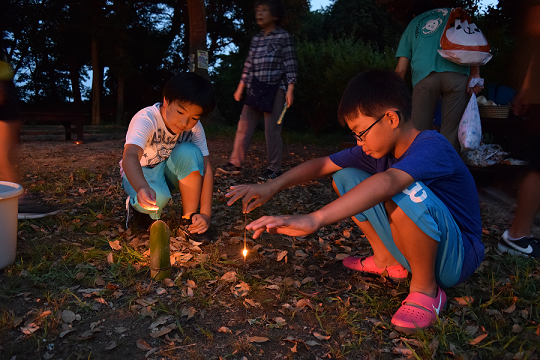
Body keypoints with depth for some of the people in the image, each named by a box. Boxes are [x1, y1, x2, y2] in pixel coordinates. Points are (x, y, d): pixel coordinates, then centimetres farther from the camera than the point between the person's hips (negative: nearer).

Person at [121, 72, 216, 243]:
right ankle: (137, 205, 2)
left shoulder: (194, 127, -15)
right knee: (157, 196, -38)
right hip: (139, 173, -3)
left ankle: (189, 219, -16)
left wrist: (205, 214, -25)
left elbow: (205, 168, -16)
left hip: (167, 171, 4)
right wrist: (142, 188, -68)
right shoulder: (146, 119, -29)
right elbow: (130, 156, -45)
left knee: (190, 152, -29)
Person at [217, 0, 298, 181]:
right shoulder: (256, 39, 14)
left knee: (272, 129, -4)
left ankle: (274, 169, 7)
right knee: (244, 126, 3)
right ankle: (235, 163, 10)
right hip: (256, 89, 6)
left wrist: (290, 90, -13)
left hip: (275, 89, -6)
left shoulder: (284, 36, -1)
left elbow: (291, 65, -5)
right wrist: (241, 87, 16)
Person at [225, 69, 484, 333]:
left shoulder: (431, 146, -27)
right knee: (346, 177, 2)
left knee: (406, 192, -38)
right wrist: (273, 186, -15)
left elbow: (387, 182, -46)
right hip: (414, 248, 7)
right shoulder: (378, 148, -3)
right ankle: (388, 261, 9)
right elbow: (323, 164, -1)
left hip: (455, 259, -7)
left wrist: (314, 220, -55)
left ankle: (426, 288, -14)